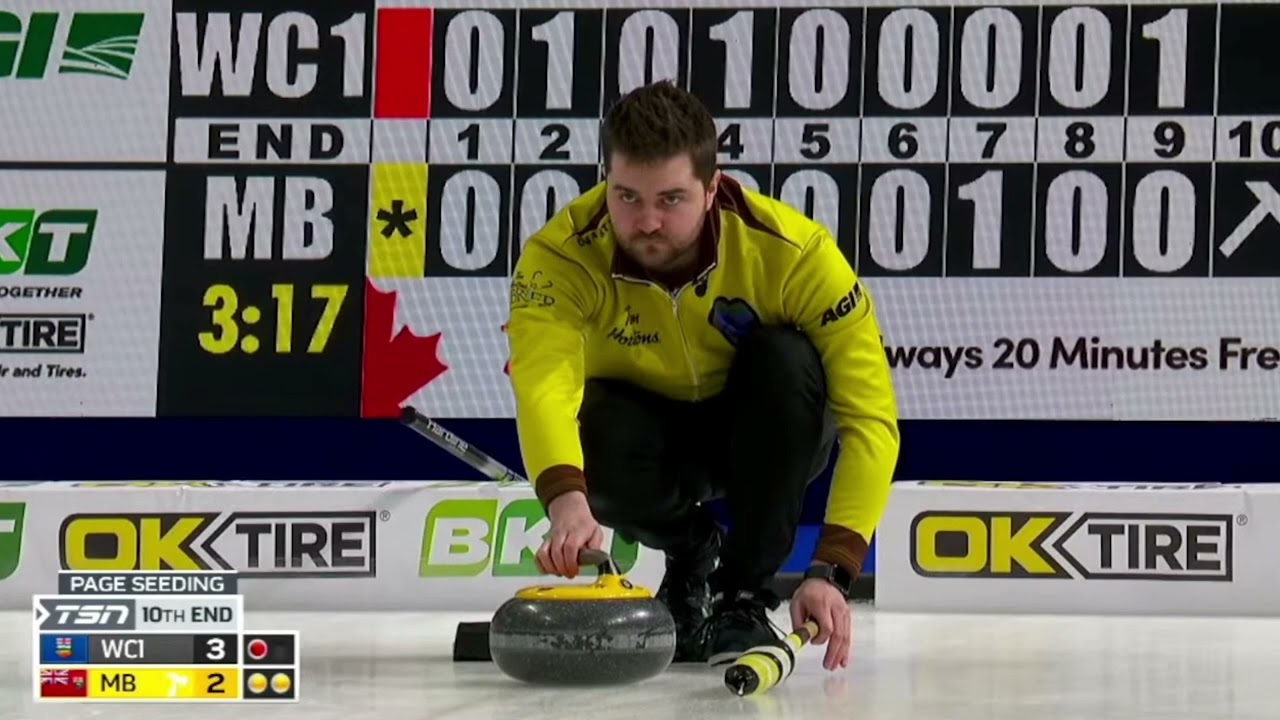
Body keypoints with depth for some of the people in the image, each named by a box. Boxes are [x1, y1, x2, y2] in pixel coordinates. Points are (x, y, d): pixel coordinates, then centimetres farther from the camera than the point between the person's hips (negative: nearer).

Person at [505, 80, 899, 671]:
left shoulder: (793, 249, -28)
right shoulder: (561, 257, -29)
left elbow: (871, 415, -30)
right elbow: (543, 385, -47)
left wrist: (832, 569, -41)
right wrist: (567, 502, -68)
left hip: (762, 437, 0)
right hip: (650, 433, 0)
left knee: (784, 357, -32)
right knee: (593, 435, -34)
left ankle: (744, 597, -15)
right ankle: (691, 550, 1)